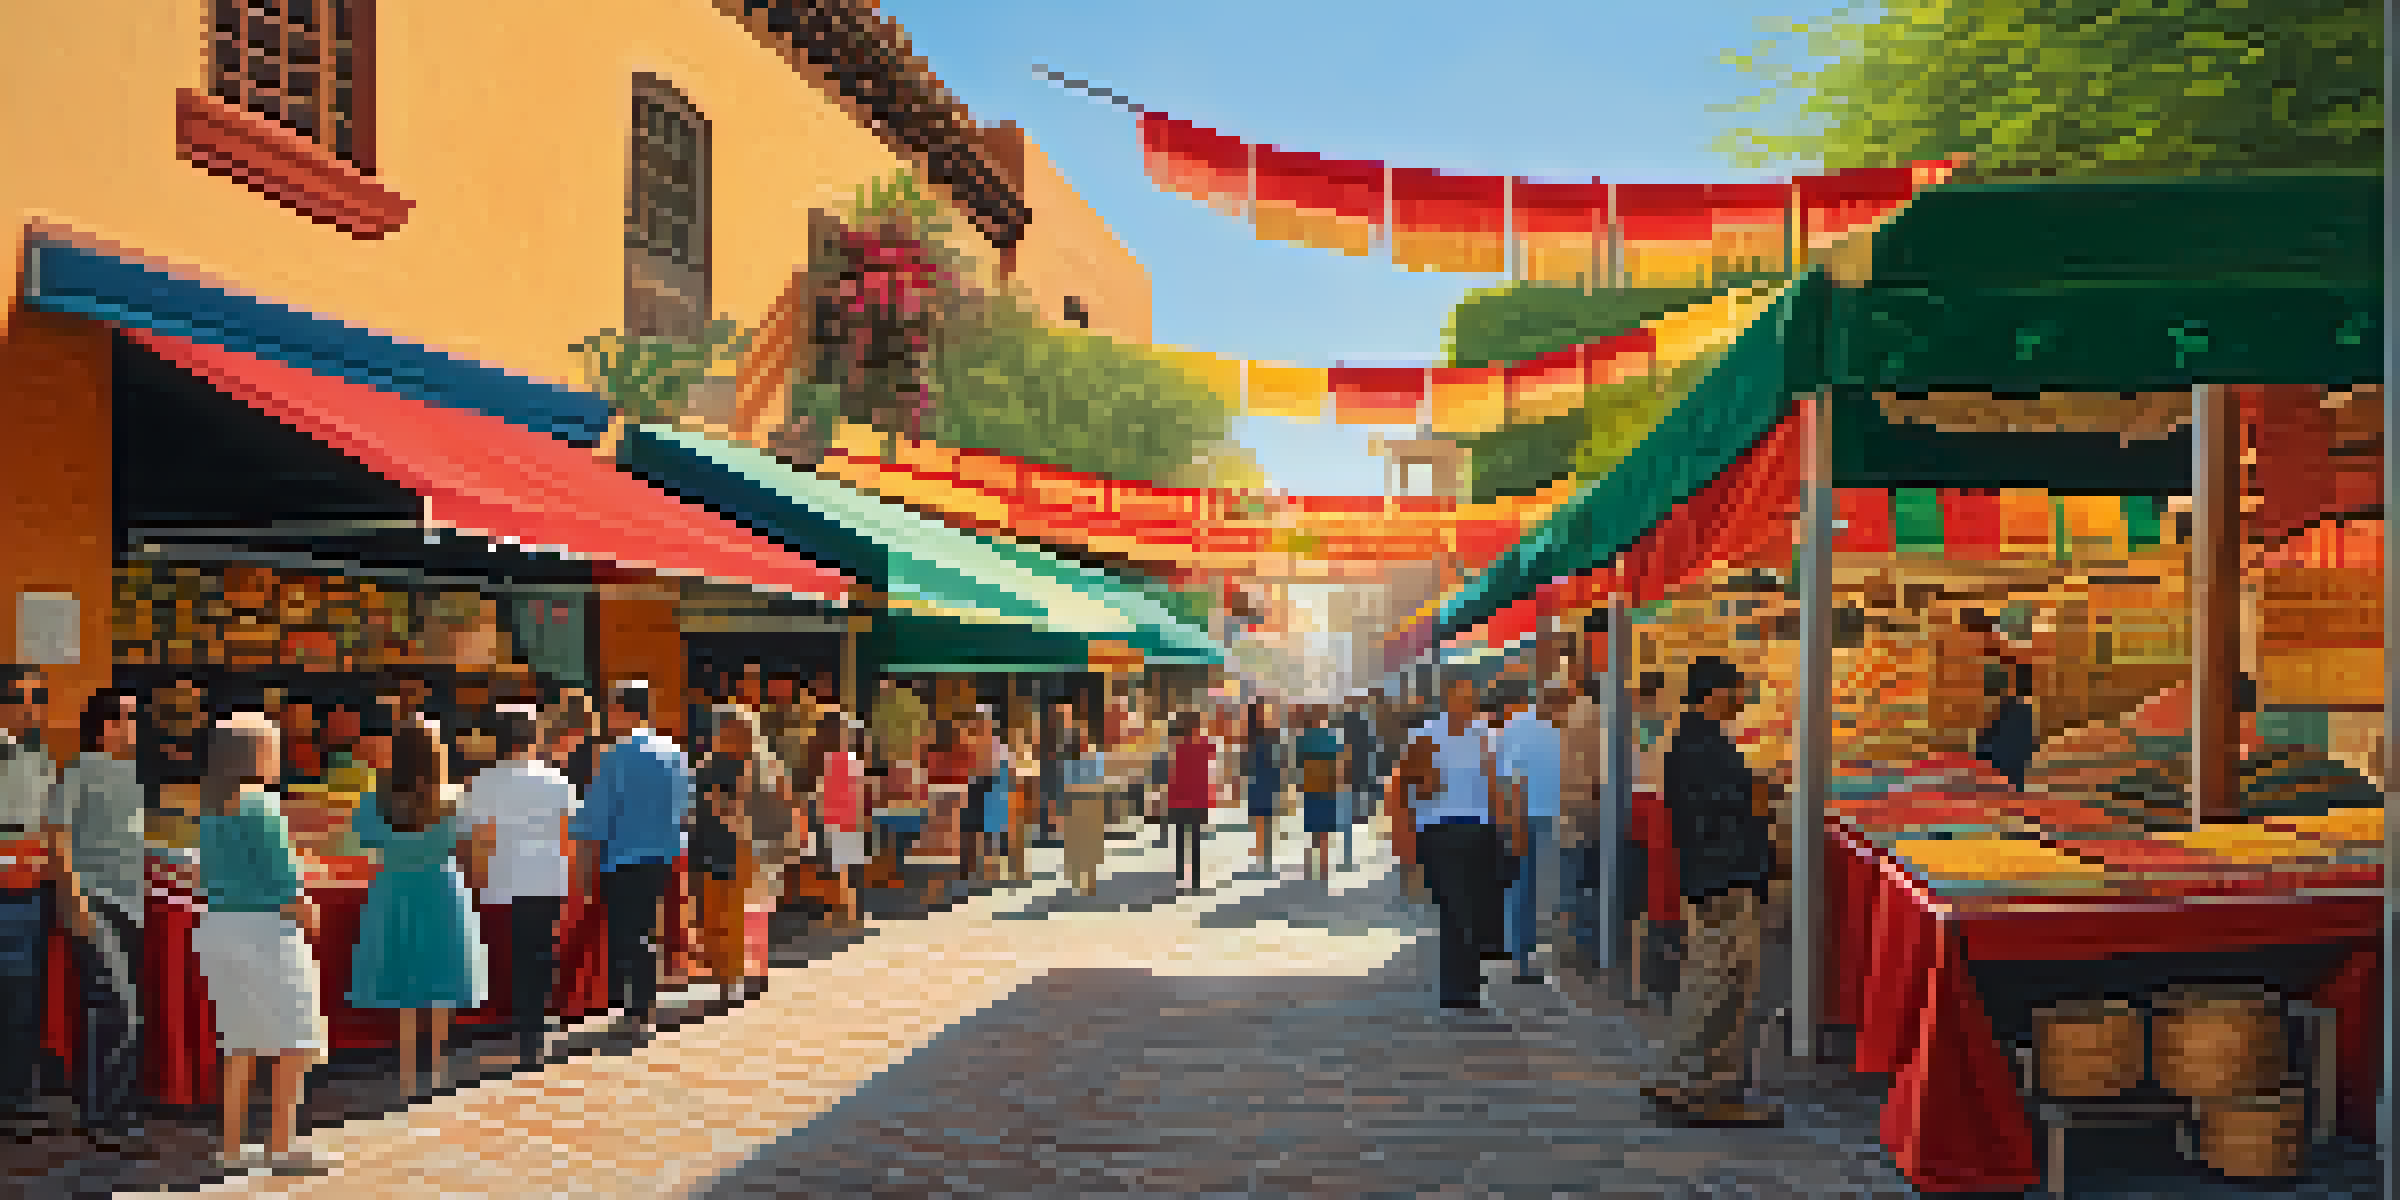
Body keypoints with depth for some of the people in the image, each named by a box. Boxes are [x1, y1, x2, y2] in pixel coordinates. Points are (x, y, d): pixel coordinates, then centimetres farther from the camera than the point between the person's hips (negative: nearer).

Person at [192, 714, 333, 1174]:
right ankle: (280, 1148, 0)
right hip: (265, 930, -8)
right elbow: (284, 879, -16)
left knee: (242, 1044, 14)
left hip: (219, 925, 8)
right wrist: (312, 924, -5)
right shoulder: (259, 804, -16)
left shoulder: (212, 804, 9)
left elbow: (209, 874, 14)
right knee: (296, 1043, 0)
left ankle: (232, 1148, 17)